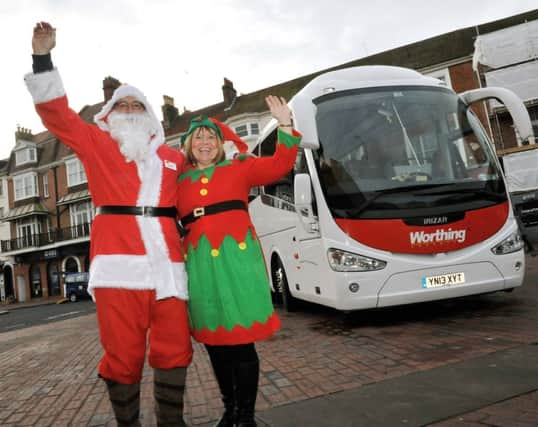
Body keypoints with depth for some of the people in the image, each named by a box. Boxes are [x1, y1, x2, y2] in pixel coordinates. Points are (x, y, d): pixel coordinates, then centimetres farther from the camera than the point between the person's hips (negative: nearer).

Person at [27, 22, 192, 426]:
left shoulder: (173, 156, 22)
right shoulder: (96, 144, 17)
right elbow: (56, 112, 9)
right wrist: (43, 58, 1)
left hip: (166, 262, 3)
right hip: (118, 261, -2)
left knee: (174, 350, 5)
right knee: (123, 355, 2)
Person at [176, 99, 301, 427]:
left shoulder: (238, 168, 11)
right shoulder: (179, 181, 16)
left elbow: (280, 166, 4)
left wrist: (285, 125, -2)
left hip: (237, 256, -3)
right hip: (200, 262, 3)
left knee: (242, 338, -2)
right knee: (215, 340, 10)